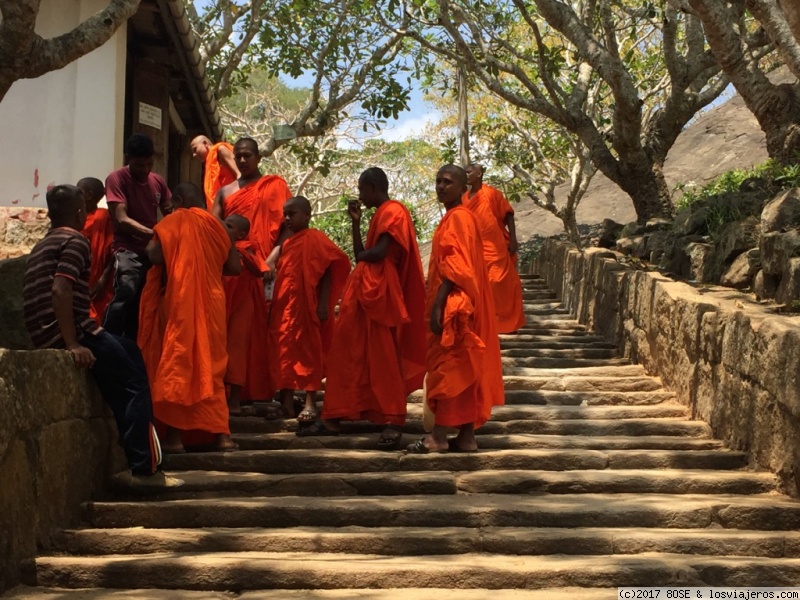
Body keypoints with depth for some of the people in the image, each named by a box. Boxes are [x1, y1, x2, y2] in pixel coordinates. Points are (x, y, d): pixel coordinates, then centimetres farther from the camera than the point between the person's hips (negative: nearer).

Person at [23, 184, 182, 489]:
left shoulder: (42, 246, 23)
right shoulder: (75, 241, -6)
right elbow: (60, 289, -21)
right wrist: (73, 344, -24)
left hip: (45, 335, 10)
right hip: (68, 331, -10)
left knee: (131, 353, 21)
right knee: (135, 386, -5)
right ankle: (145, 469, -11)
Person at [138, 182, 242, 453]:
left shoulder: (172, 222, -3)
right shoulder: (216, 226, 7)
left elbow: (155, 256, -16)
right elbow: (235, 267, 6)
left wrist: (150, 245, 6)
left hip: (178, 302, -3)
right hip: (211, 304, 3)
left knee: (176, 364, 3)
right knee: (210, 366, 10)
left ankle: (175, 433, 2)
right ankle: (220, 432, 7)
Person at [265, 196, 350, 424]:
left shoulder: (314, 238, -4)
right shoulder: (284, 243, 18)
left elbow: (328, 270, -10)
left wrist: (324, 303, -16)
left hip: (305, 306, -7)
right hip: (283, 307, 7)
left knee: (308, 350, -4)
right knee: (283, 351, 9)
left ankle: (311, 402, -2)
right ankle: (286, 401, 17)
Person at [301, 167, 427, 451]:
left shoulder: (393, 212, -8)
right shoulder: (379, 215, 22)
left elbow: (379, 253, -20)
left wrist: (362, 255, 0)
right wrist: (356, 222, 14)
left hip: (379, 292, -10)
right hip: (362, 291, 10)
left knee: (383, 358, -8)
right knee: (347, 354, 8)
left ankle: (393, 422, -5)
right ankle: (333, 417, 10)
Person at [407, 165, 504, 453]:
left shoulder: (458, 218, -13)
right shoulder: (455, 218, 18)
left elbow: (455, 267, -22)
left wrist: (437, 305, -25)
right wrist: (437, 303, 20)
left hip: (453, 305, -10)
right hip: (455, 304, 10)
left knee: (448, 368, -7)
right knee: (463, 370, 8)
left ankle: (439, 435, -4)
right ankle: (466, 436, 11)